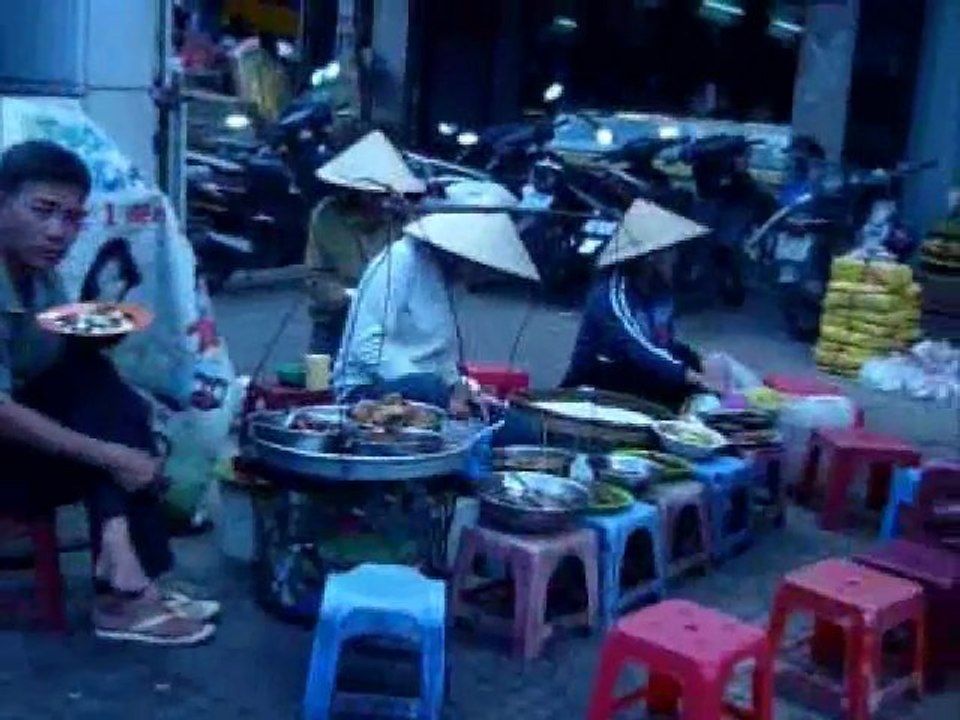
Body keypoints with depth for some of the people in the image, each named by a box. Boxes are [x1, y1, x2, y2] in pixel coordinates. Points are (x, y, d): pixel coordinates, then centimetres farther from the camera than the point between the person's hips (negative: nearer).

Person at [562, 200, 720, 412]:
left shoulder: (659, 290, 3)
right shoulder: (612, 293, -22)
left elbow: (666, 344, 8)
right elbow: (638, 349, -35)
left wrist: (701, 363, -12)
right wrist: (691, 376, -44)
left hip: (640, 383, 7)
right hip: (596, 390, -7)